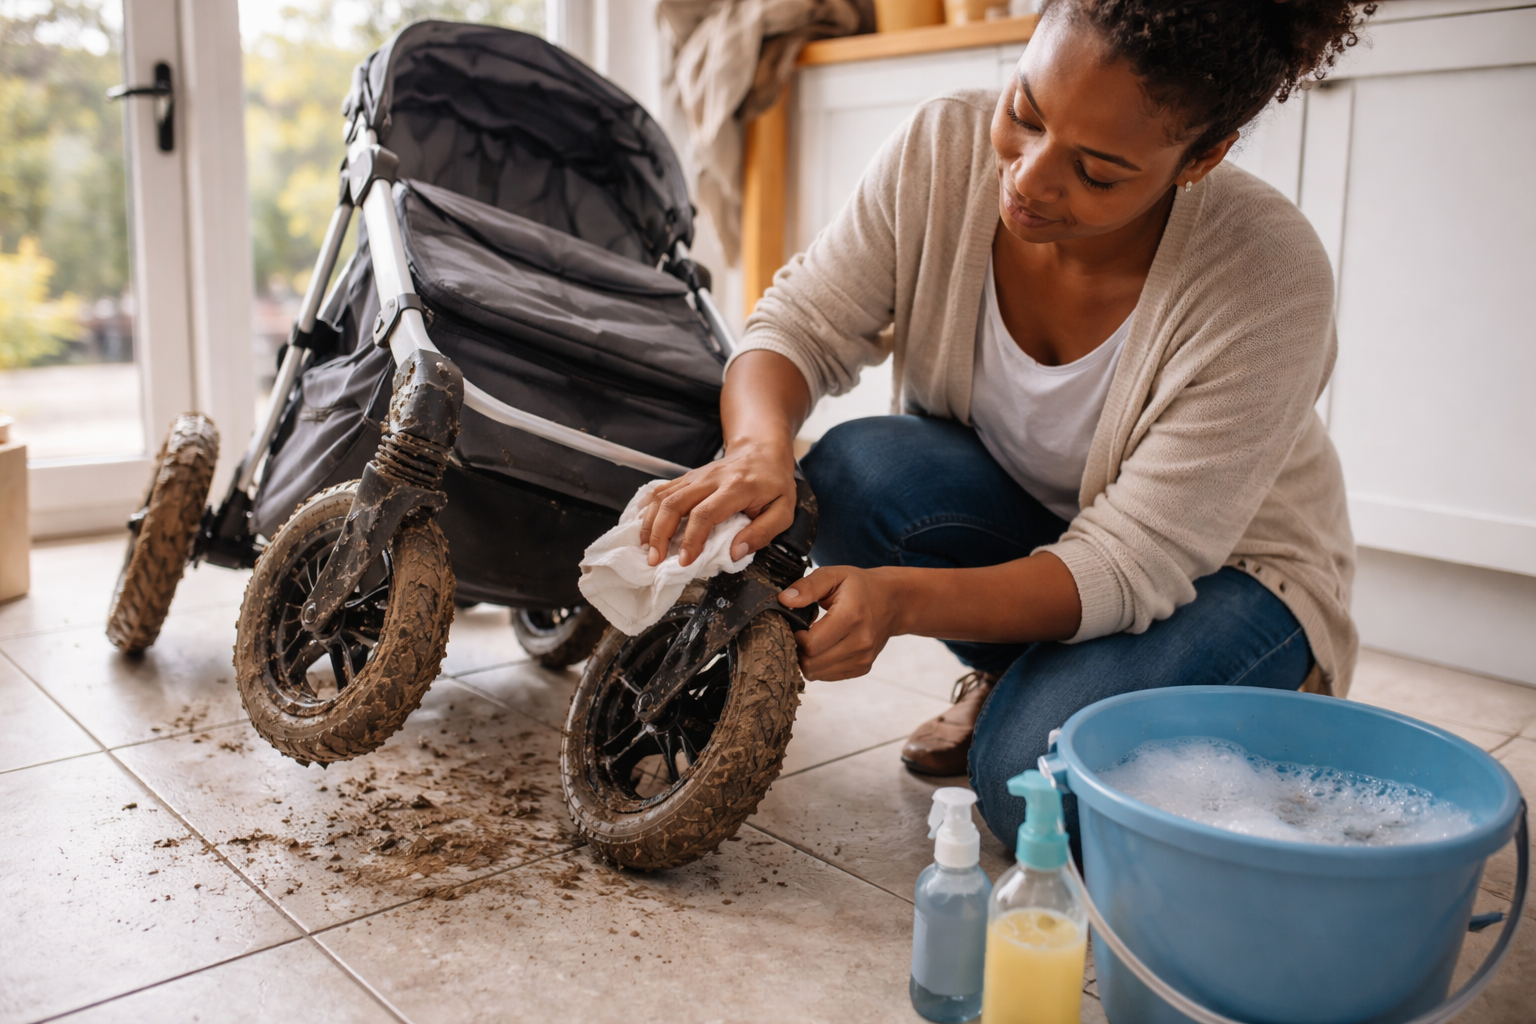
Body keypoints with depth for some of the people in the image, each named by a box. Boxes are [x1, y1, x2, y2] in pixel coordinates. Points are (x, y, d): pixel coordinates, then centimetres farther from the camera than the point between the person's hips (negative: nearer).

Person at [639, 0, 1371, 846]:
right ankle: (1010, 675, 1)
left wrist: (903, 600, -45)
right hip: (1016, 514, 4)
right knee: (854, 471, -27)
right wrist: (760, 447, -39)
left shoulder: (1269, 279, -31)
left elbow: (1128, 570, -31)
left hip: (1221, 572, -4)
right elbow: (801, 326, -15)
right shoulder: (946, 145, -21)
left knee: (1035, 778, -30)